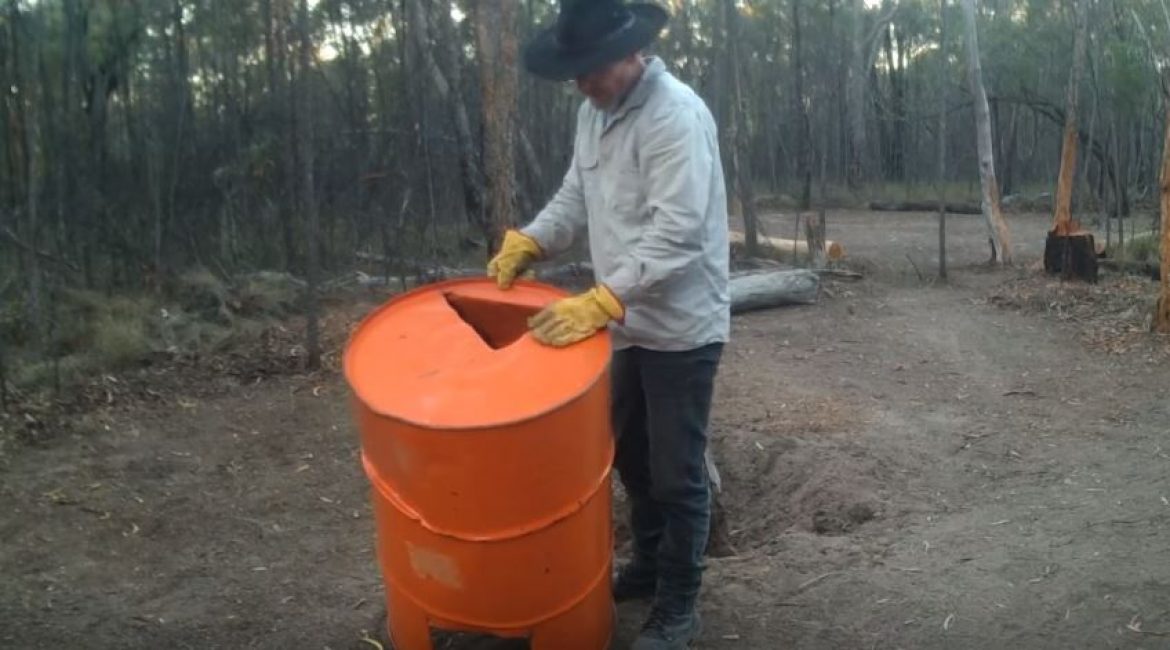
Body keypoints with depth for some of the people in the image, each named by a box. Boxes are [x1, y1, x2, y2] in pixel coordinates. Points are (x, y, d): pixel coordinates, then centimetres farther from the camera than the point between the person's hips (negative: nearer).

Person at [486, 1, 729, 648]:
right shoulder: (595, 110, 7)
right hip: (631, 323, 8)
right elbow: (577, 196, 14)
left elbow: (677, 234, -29)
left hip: (681, 327, -8)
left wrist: (600, 301, -36)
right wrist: (526, 242, -3)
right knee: (629, 455, 20)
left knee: (676, 474, 4)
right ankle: (648, 565, 41)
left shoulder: (676, 115, -21)